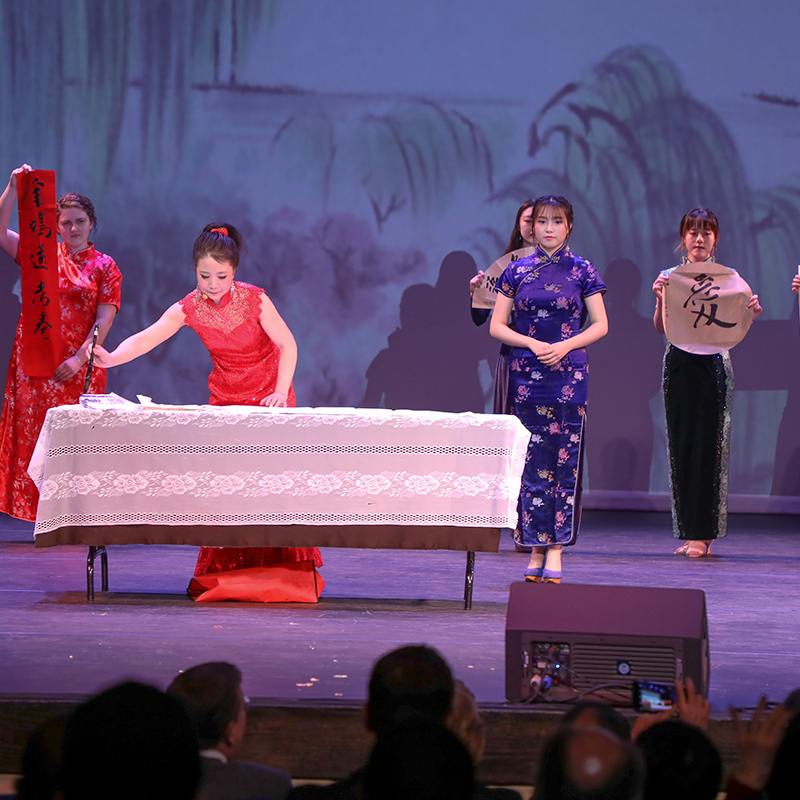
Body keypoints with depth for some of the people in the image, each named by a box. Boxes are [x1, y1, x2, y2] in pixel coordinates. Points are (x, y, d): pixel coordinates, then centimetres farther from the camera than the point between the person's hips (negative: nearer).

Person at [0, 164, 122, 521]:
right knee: (32, 431, -2)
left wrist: (80, 359, -13)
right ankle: (38, 509, -1)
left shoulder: (104, 267, 7)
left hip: (76, 366, -2)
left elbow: (105, 318, -1)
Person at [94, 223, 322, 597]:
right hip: (225, 396, 2)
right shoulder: (189, 308, -13)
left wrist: (281, 391, -21)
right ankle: (226, 566, 2)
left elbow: (287, 344, -11)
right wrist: (112, 358, -40)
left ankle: (280, 564, 1)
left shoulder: (254, 299, -18)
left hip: (269, 392, -2)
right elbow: (146, 338, -22)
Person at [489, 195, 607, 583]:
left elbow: (600, 325, 5)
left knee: (564, 458, -4)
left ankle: (555, 549, -2)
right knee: (533, 460, 0)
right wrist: (532, 344, -9)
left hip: (568, 372, -1)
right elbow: (497, 326, 7)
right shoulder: (517, 271, 7)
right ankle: (536, 550, 4)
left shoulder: (582, 271, 4)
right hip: (526, 373, 1)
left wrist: (564, 346, -10)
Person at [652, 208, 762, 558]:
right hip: (679, 364, 2)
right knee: (682, 445, 3)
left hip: (714, 365, -1)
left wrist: (752, 312, -20)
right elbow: (661, 327, -2)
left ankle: (702, 534, -3)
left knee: (708, 445, -5)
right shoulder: (669, 277, 7)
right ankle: (688, 532, 10)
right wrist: (660, 298, -20)